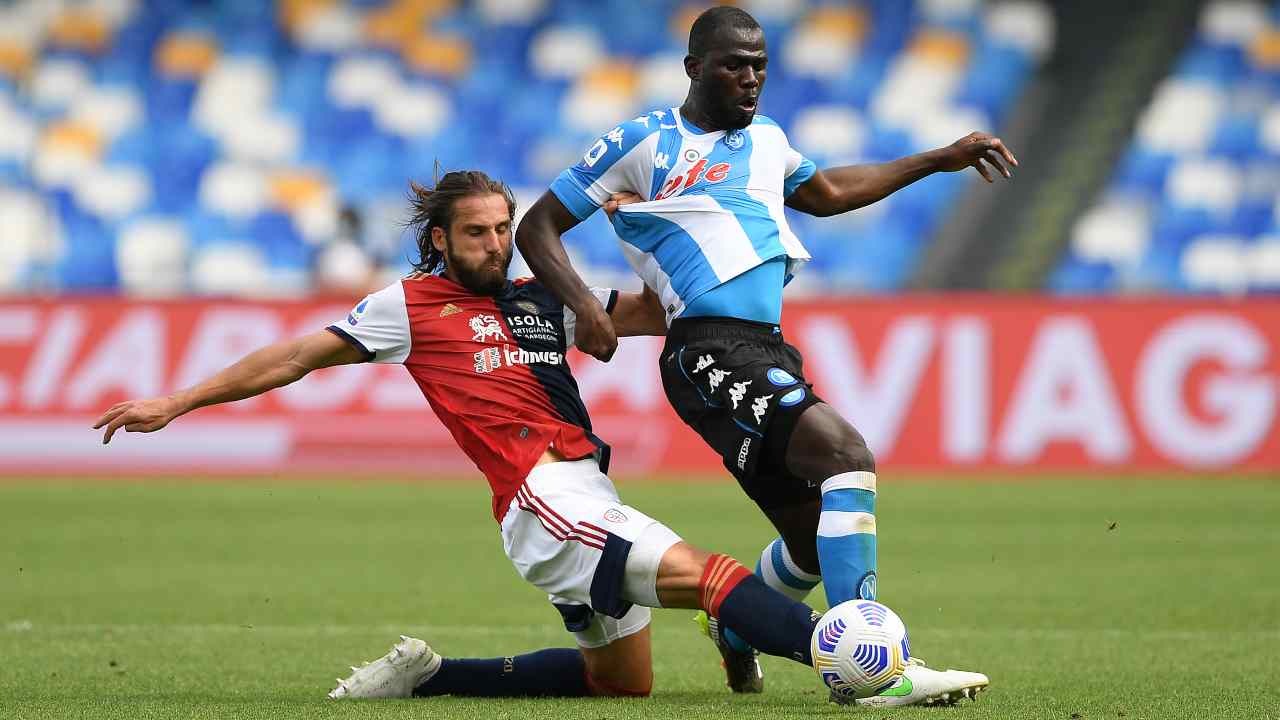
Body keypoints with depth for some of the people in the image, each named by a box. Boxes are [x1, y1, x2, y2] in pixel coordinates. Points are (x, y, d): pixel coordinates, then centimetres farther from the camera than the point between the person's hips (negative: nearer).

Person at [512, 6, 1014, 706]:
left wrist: (943, 159, 43)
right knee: (845, 451, -28)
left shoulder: (765, 140, 23)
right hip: (710, 351, -8)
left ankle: (734, 631, 40)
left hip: (769, 352, 8)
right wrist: (583, 305, -11)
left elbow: (828, 192, 43)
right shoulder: (642, 142, 2)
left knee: (816, 542, 8)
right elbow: (538, 228, 5)